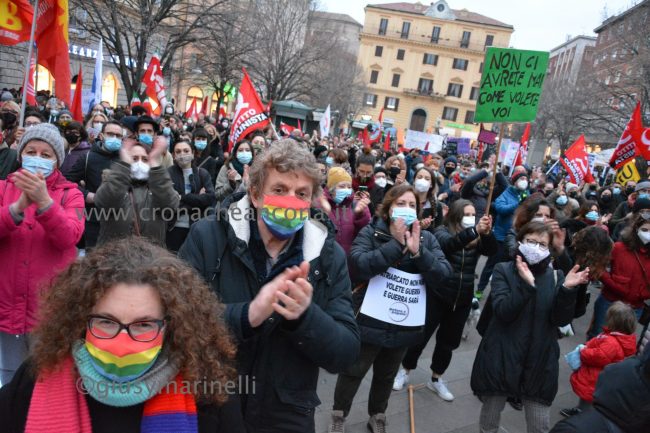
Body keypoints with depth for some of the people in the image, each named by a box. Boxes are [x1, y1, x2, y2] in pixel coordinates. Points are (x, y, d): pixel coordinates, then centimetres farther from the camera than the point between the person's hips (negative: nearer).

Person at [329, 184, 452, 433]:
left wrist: (417, 251, -24)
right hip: (370, 320, -3)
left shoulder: (427, 239, 0)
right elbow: (357, 266, -27)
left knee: (387, 376, 24)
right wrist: (396, 244, -27)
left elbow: (444, 275, -11)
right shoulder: (370, 232, -10)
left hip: (405, 325, 4)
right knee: (353, 371, 16)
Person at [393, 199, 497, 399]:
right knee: (421, 336, 7)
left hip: (462, 300, 4)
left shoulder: (476, 240, 1)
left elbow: (491, 250, -16)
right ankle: (405, 371, 29)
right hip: (437, 296, -4)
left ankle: (436, 379, 34)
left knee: (448, 342, 15)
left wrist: (487, 233, -37)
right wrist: (474, 231, -46)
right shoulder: (442, 232, -9)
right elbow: (448, 244, -31)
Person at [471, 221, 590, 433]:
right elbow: (503, 311, -19)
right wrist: (527, 284, -30)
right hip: (500, 359, -1)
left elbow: (561, 320, -6)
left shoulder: (555, 276, 2)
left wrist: (567, 289, -22)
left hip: (539, 361, 2)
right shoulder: (503, 270, -6)